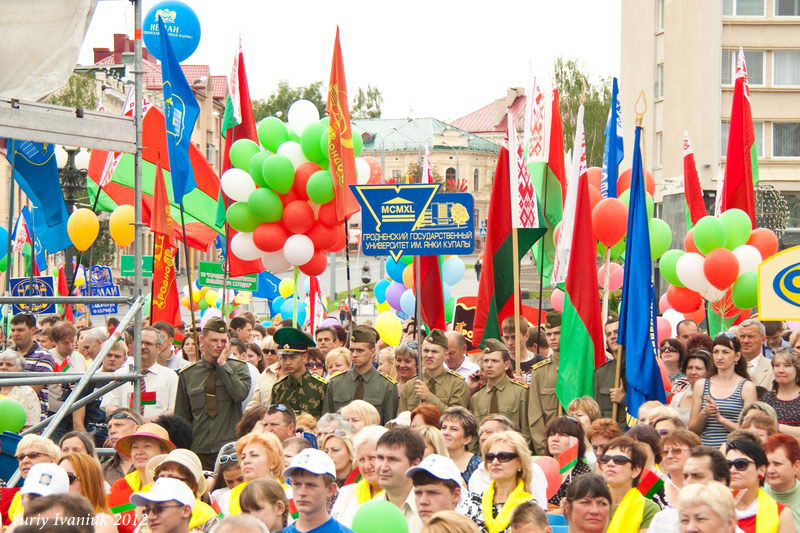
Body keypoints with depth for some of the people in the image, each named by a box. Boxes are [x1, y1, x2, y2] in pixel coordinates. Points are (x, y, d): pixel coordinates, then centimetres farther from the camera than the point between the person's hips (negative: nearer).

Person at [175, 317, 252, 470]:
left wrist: (223, 364, -9)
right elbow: (181, 417, 13)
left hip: (231, 450, -2)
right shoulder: (187, 375, 10)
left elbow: (240, 394, -15)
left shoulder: (238, 368, 5)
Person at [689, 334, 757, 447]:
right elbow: (692, 429, 11)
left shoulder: (747, 387, 2)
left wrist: (720, 418, -11)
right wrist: (704, 414, -7)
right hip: (706, 449, 2)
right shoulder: (701, 385, 10)